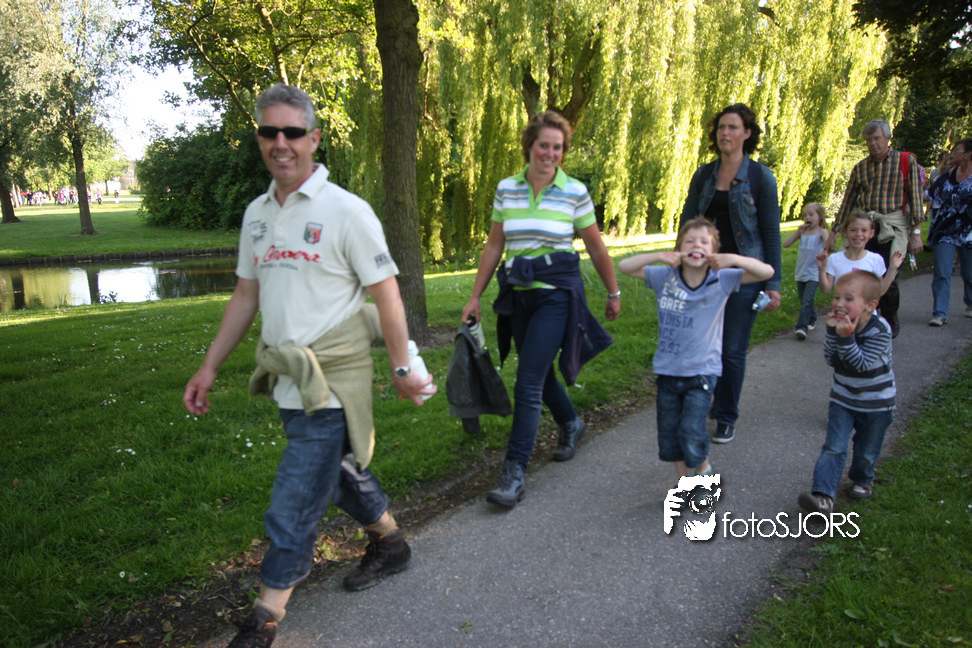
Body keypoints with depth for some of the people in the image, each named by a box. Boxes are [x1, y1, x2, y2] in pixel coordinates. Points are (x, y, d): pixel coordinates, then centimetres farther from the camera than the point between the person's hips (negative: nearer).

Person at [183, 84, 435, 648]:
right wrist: (210, 367, 15)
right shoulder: (257, 214, 9)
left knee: (294, 506, -2)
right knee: (341, 473, 22)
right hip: (289, 379, 7)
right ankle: (391, 544, 44)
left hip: (332, 382, -7)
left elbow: (386, 294, -10)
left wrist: (402, 369, -10)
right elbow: (247, 295, 15)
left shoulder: (346, 211, -12)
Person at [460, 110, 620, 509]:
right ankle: (571, 424, 47)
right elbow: (494, 246, 9)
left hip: (558, 293, -4)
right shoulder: (506, 190, 5)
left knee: (528, 383, -11)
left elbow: (596, 248, 5)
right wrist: (475, 296, 8)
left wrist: (613, 293, 12)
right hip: (518, 294, 5)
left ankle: (514, 473, -5)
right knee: (538, 374, 18)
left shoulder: (574, 192, -4)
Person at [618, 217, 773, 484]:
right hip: (667, 370, 3)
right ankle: (684, 480, 35)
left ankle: (703, 469, 21)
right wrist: (657, 256, -18)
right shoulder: (665, 277, -3)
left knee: (692, 432, -12)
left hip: (702, 372, -3)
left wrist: (734, 259, -27)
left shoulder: (721, 280, -7)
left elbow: (767, 272, -11)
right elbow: (624, 267, -4)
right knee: (668, 434, 11)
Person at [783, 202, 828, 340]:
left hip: (814, 273, -5)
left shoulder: (821, 232, -5)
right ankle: (812, 320, 35)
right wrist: (798, 231, -7)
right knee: (803, 300, 14)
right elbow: (786, 244, -1)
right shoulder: (802, 232, 7)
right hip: (800, 272, 5)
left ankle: (802, 327, -16)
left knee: (807, 300, -13)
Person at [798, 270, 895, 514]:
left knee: (866, 452, 15)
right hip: (843, 400, 3)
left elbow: (861, 364, -29)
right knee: (833, 448, -7)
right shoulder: (842, 324, -8)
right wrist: (833, 332, -26)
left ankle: (862, 479, 45)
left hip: (876, 403, -3)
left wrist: (846, 337, -39)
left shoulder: (880, 330, -23)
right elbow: (831, 359, -14)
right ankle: (823, 496, -13)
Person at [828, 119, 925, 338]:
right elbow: (848, 202, 15)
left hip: (893, 228, -3)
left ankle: (890, 324, 12)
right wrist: (834, 232, 12)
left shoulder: (906, 162, 3)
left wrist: (916, 232, -7)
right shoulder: (860, 168, 12)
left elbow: (916, 198, -1)